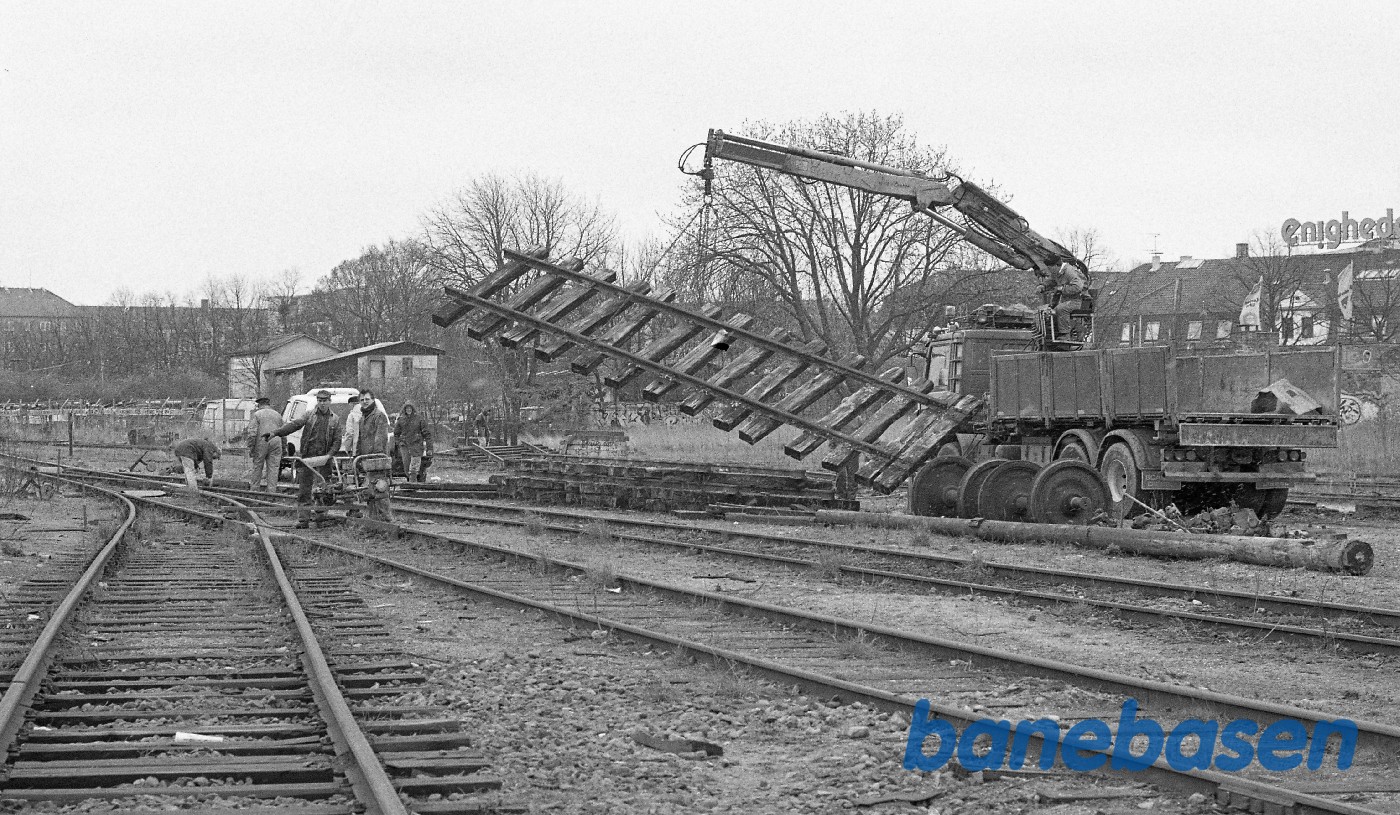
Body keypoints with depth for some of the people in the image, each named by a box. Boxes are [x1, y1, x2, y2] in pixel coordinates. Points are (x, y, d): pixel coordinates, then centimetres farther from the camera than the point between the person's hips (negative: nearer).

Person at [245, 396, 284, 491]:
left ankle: (254, 489, 12)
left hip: (261, 444, -3)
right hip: (276, 443, 3)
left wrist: (250, 449, -5)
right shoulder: (277, 415, 13)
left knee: (257, 468, 7)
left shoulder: (257, 414, 0)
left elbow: (252, 433, -9)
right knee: (273, 469, 3)